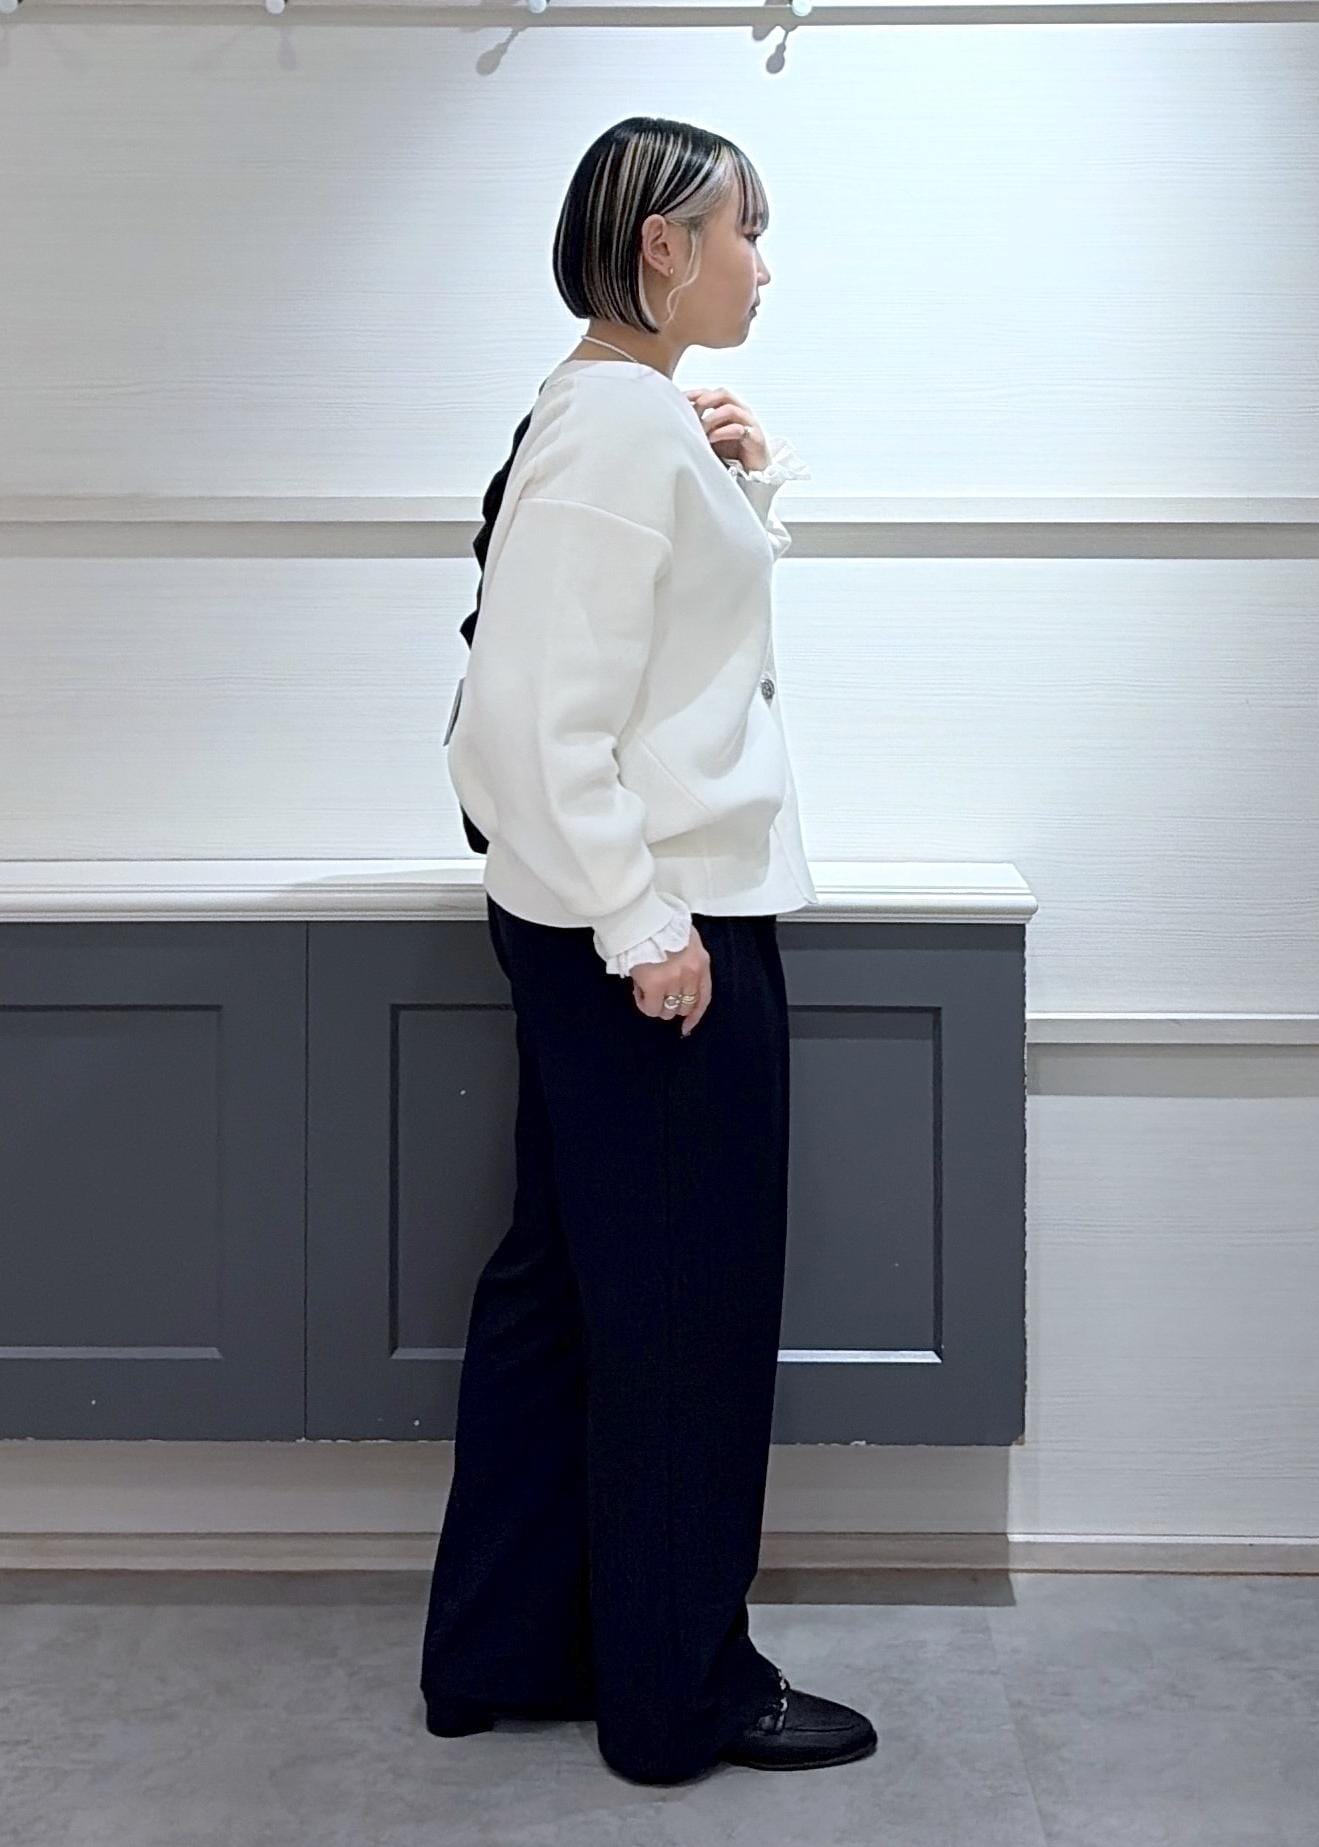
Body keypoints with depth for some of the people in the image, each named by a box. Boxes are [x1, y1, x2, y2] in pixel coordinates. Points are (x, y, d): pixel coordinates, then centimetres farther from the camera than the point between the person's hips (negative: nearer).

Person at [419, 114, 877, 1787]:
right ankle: (683, 1694, 16)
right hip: (656, 925, -10)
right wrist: (647, 925, -22)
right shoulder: (622, 415, -17)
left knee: (560, 1288, 15)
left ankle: (501, 1651, 26)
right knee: (687, 1316, 2)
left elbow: (685, 624, 27)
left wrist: (752, 474, 12)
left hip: (626, 924, 10)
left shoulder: (647, 412, 13)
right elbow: (548, 711, -23)